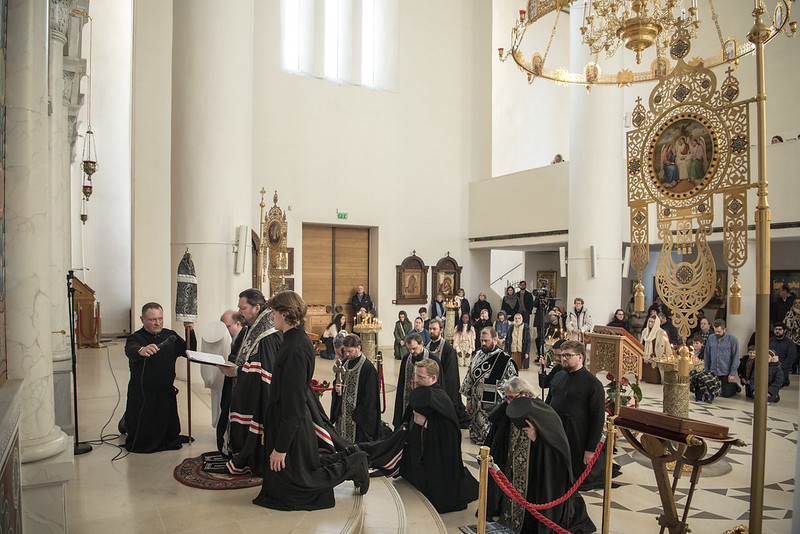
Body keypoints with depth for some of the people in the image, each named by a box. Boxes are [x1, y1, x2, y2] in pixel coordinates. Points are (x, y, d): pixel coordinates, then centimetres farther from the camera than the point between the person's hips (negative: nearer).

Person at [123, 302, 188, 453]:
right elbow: (130, 350, -34)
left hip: (167, 394, 4)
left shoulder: (170, 335, 3)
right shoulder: (136, 338, -12)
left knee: (171, 437, 17)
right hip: (142, 396, -4)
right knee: (140, 443, 9)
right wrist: (141, 350, -57)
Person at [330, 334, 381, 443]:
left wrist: (357, 417, -14)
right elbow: (337, 383, 20)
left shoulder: (368, 368, -14)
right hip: (342, 414, 6)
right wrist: (336, 388, -4)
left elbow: (369, 397, -13)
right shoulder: (344, 364, 7)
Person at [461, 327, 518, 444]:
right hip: (477, 407, 5)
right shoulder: (478, 355, 7)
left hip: (494, 408, -5)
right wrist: (469, 400, 12)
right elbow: (469, 379, 13)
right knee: (475, 438, 13)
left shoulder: (505, 360, -11)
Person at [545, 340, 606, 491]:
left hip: (578, 441, -6)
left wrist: (591, 449, -13)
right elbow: (547, 404, 17)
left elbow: (598, 418, -11)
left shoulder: (593, 384, -11)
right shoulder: (558, 378, 8)